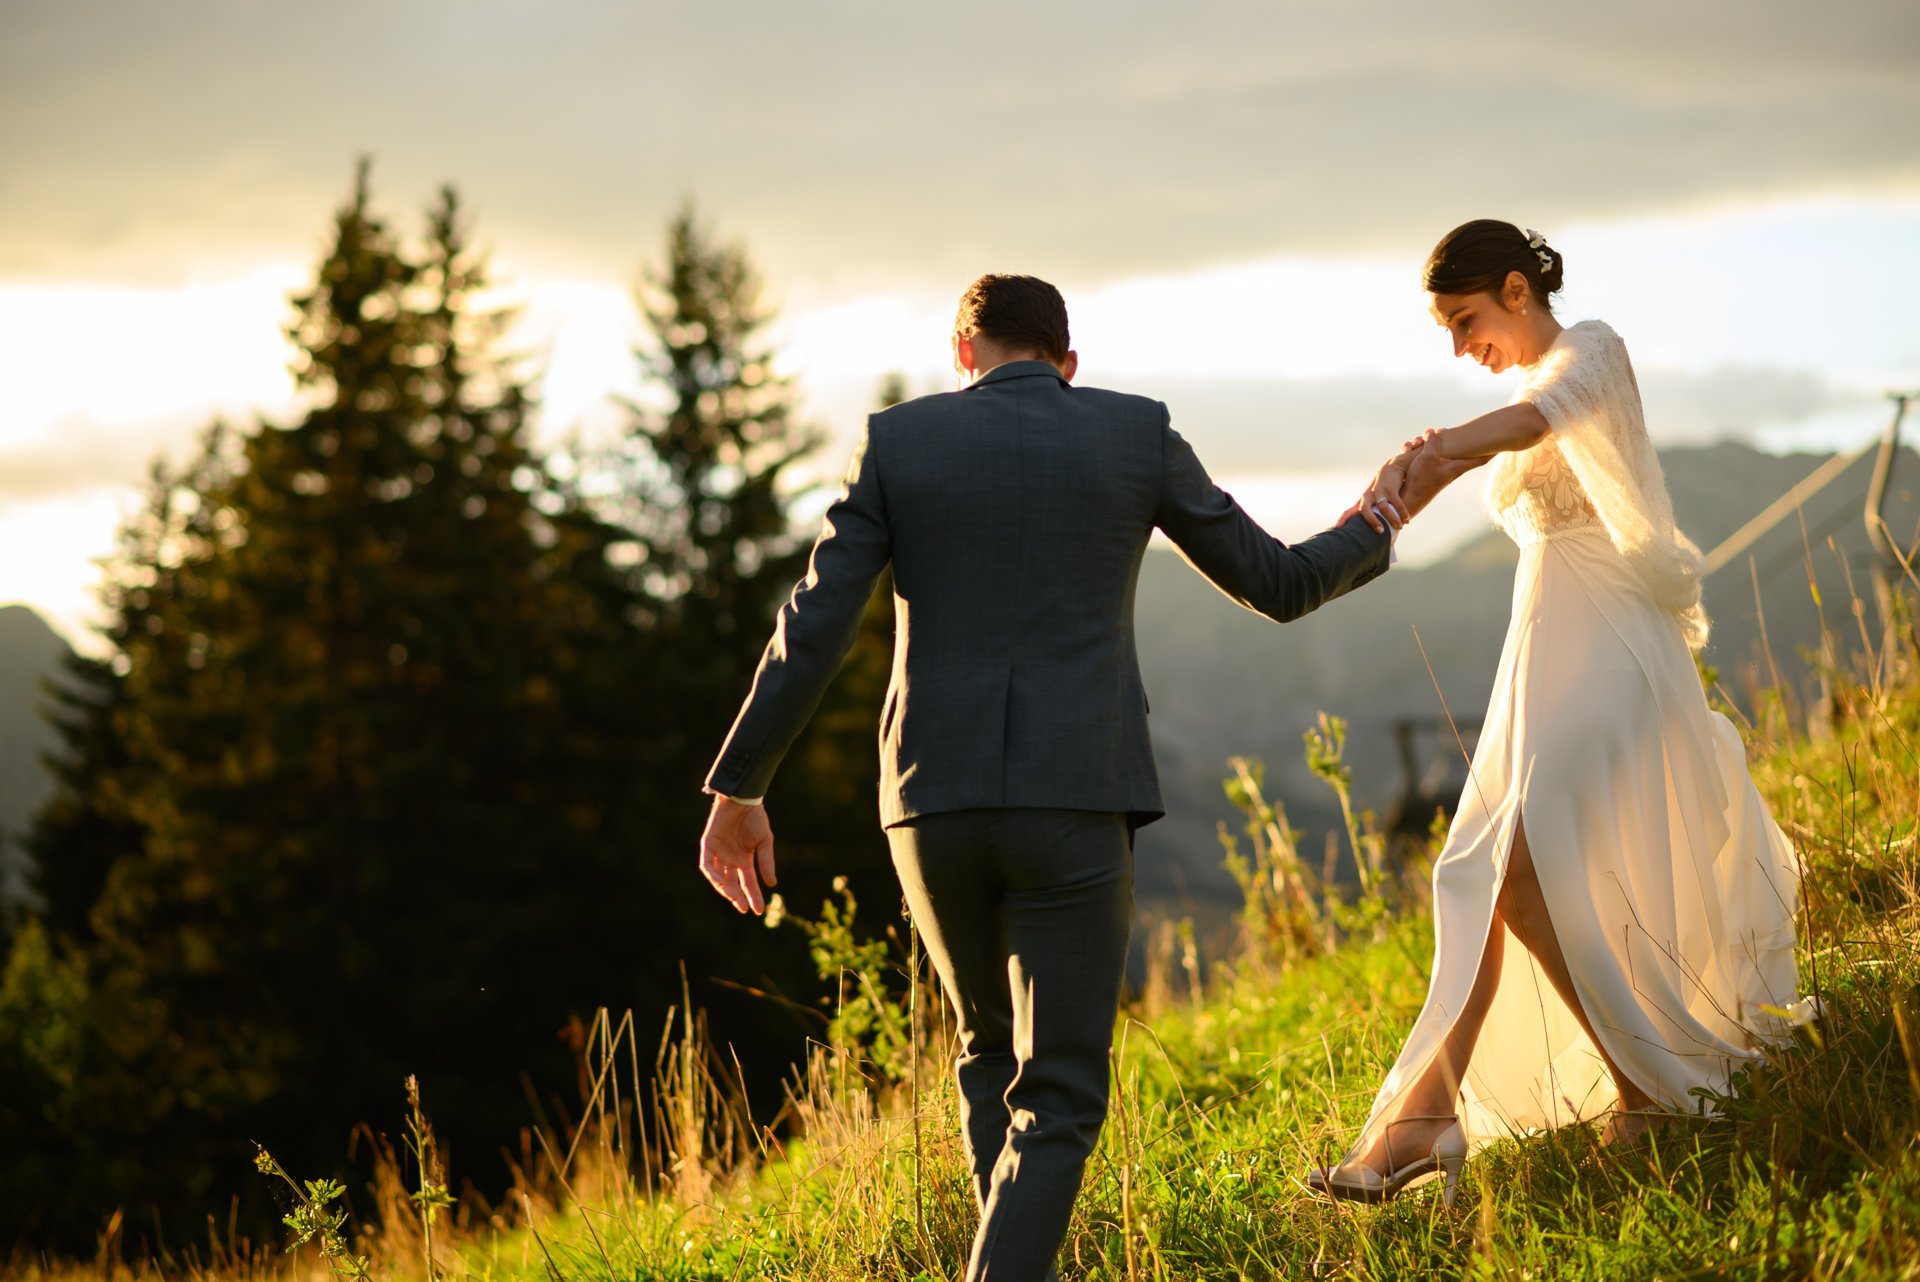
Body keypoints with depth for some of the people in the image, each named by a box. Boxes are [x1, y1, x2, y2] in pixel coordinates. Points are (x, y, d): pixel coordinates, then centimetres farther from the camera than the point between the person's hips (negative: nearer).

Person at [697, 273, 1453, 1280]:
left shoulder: (897, 441, 6)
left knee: (996, 1050, 26)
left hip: (935, 802, 2)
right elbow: (1277, 585, 13)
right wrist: (1384, 523, 34)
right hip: (1071, 804, -2)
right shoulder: (1136, 434, 5)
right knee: (1056, 1101, 1)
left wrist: (738, 794, 8)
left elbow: (810, 632, 0)